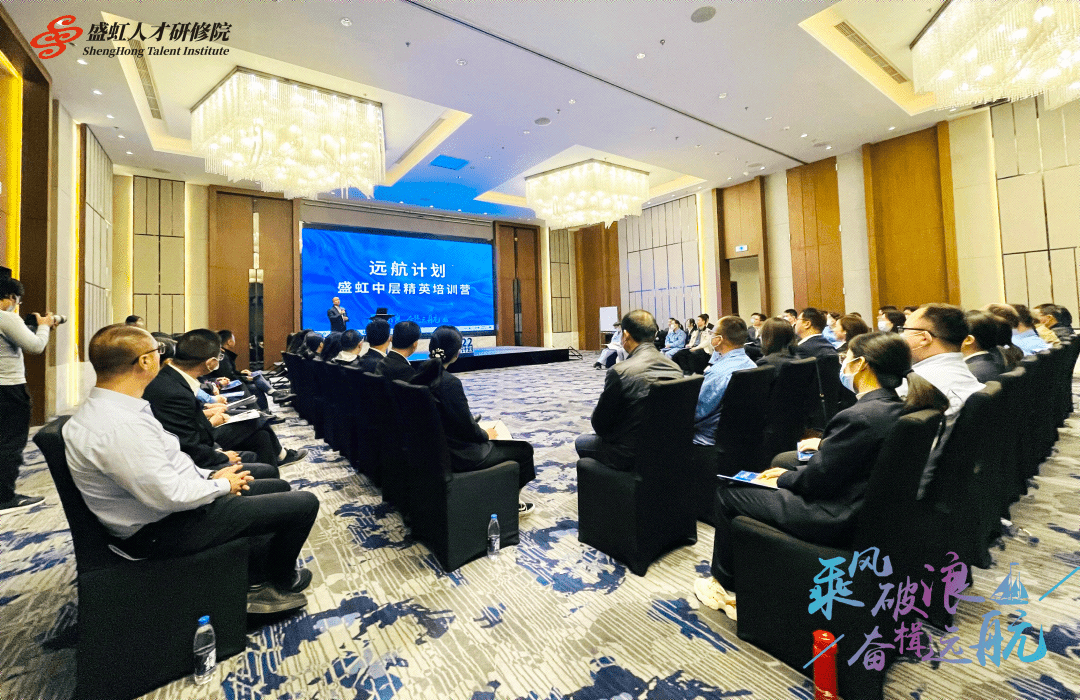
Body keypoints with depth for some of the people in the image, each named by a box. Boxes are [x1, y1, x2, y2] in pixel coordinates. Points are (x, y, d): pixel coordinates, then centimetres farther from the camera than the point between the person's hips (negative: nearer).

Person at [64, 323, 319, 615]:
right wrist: (222, 485, -12)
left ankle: (254, 582, 24)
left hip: (175, 499, 10)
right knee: (303, 503, -9)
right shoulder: (119, 426, -31)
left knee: (279, 487, 19)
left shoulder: (108, 406, 3)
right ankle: (281, 583, 21)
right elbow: (170, 495, -29)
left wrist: (209, 475, 3)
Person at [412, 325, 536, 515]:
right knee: (524, 449, 7)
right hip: (458, 456, -9)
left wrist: (480, 431, 13)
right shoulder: (450, 382, -27)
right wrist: (486, 434, -1)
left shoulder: (421, 376, -1)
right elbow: (468, 428, -21)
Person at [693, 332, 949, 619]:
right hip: (863, 506, 10)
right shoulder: (895, 407, -1)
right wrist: (825, 443, 14)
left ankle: (726, 583, 23)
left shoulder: (859, 416, -29)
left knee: (728, 494, 0)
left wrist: (783, 479, -5)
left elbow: (817, 479, -21)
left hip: (836, 520, -10)